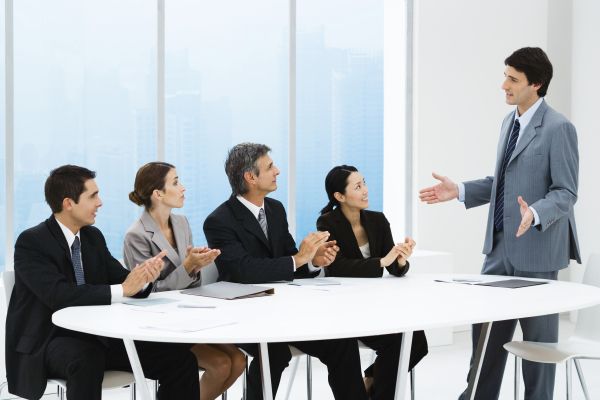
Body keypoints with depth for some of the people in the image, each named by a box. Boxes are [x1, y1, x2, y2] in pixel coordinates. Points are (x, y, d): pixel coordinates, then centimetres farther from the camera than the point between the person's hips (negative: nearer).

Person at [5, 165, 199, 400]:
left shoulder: (93, 236, 10)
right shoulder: (31, 242, -12)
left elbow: (121, 278, 4)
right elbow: (58, 294, -26)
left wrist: (144, 276, -19)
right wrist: (121, 290, -27)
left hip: (96, 337, 6)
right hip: (47, 341, -6)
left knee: (179, 357, -11)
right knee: (87, 361, -41)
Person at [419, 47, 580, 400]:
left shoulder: (559, 128, -14)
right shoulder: (509, 121, 12)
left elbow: (566, 193, -16)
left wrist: (536, 213, -35)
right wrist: (460, 191, 9)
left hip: (535, 248, -8)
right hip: (501, 245, 8)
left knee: (538, 333, 6)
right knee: (487, 323, 13)